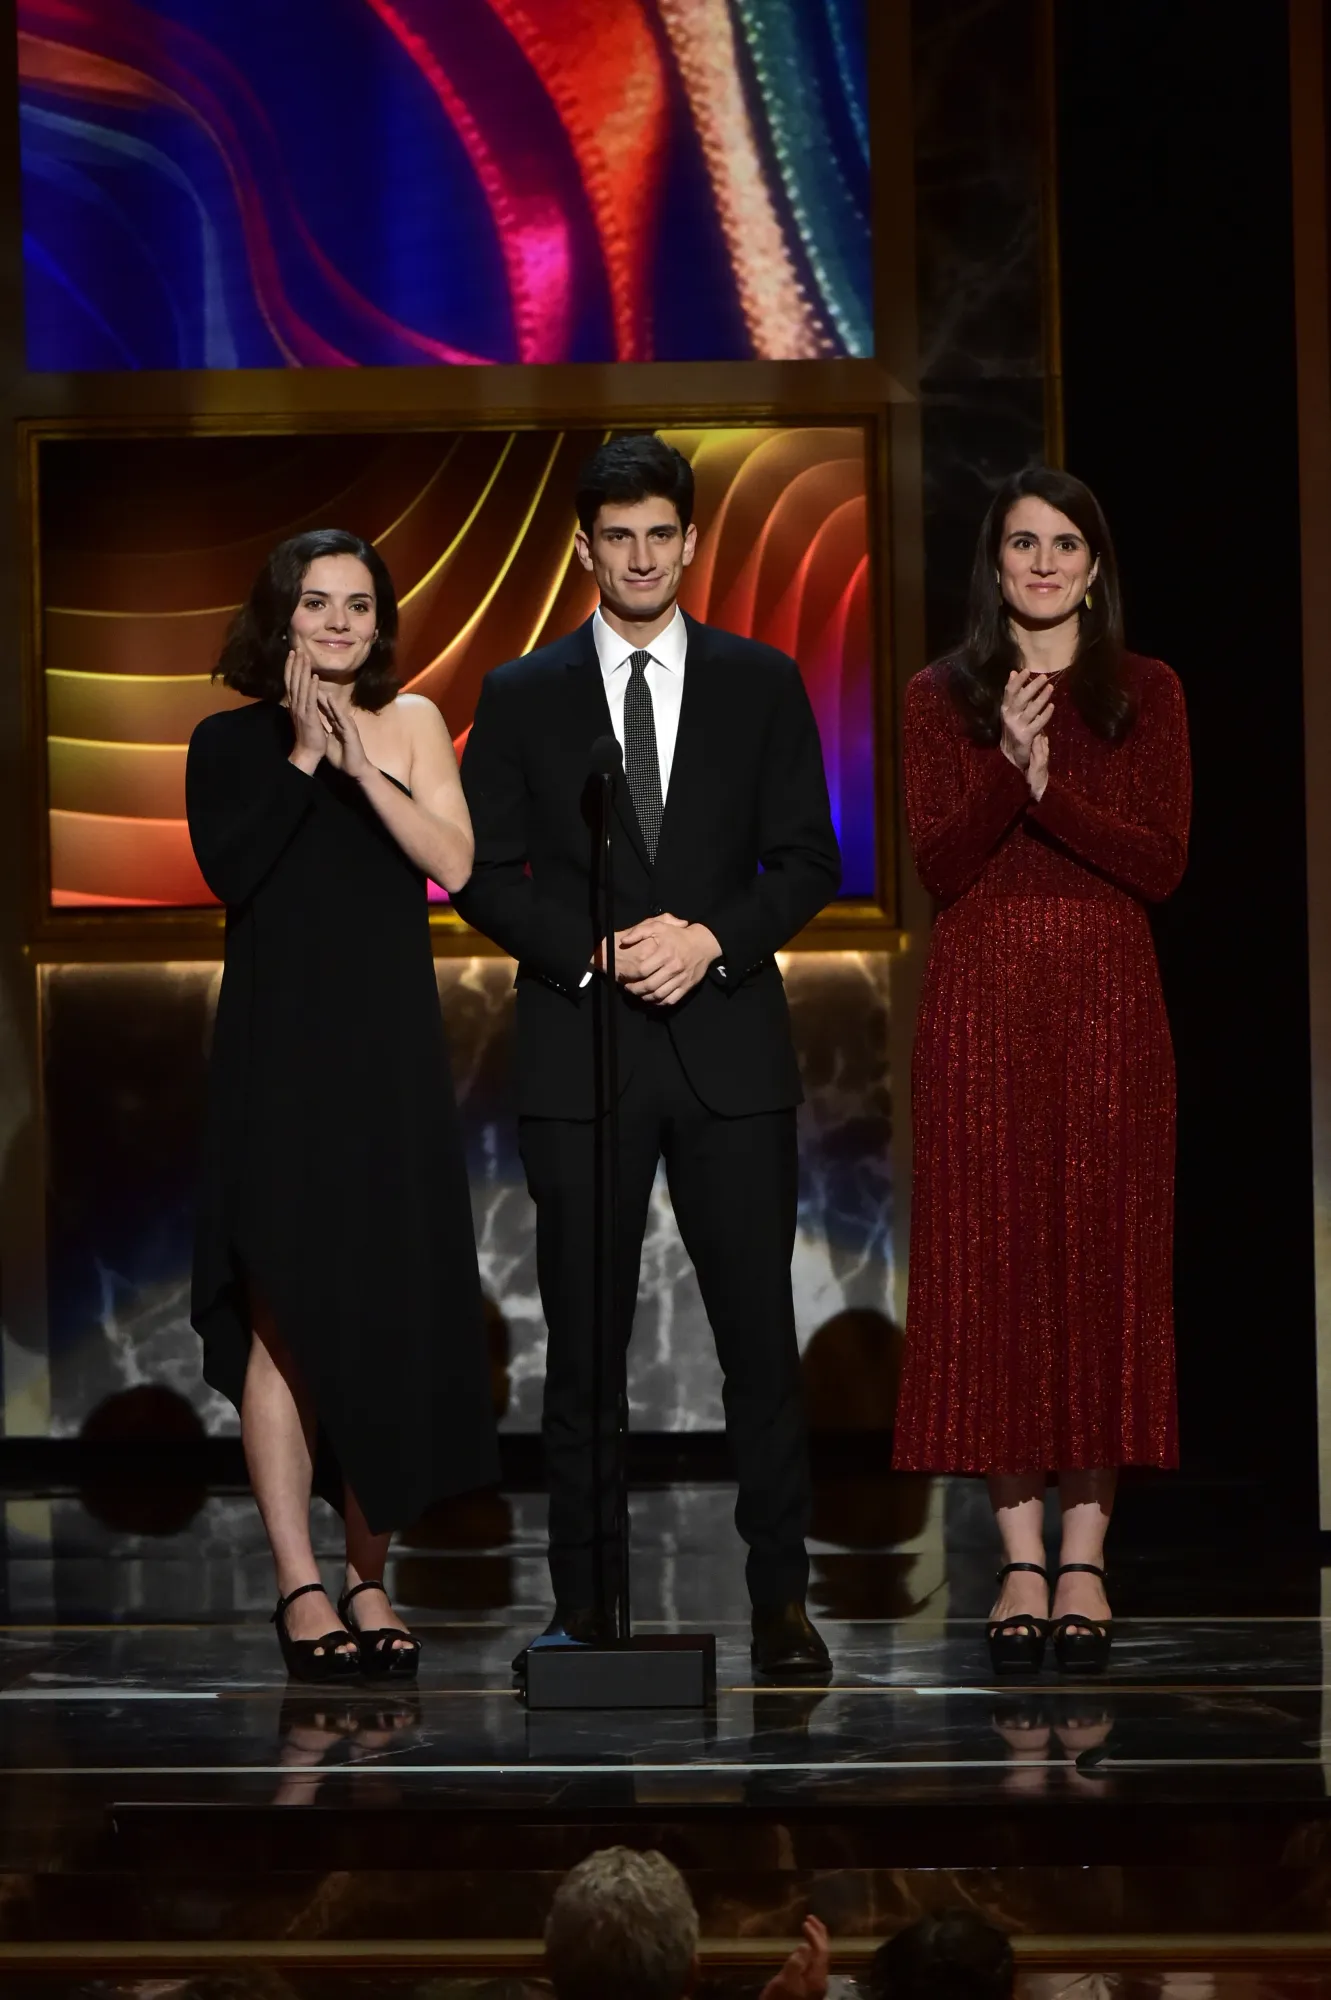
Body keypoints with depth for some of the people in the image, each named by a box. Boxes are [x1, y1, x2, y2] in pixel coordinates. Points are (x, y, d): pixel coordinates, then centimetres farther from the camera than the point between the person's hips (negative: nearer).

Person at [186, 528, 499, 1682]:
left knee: (390, 1316, 2)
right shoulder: (230, 743, 5)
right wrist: (302, 757, -14)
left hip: (391, 1059, 2)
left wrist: (361, 765, -13)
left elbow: (453, 862, -5)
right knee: (284, 1315, -7)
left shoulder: (411, 723, 8)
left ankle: (370, 1577, 10)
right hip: (278, 1056, -2)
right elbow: (230, 872, -11)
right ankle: (300, 1585, -7)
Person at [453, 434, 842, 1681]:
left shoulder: (761, 683, 8)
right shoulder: (522, 696, 7)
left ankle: (781, 1601, 5)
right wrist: (595, 952, -11)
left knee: (760, 1331, -1)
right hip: (579, 1044, 0)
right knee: (583, 1338, 2)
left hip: (731, 1041, 0)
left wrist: (710, 938, -11)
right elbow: (483, 873, 4)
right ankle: (583, 1606, 8)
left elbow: (807, 861, 6)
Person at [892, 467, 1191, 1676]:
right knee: (992, 1263, -2)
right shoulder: (942, 700, 8)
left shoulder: (1146, 694, 8)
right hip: (984, 999, 0)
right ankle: (1021, 1556, 2)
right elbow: (939, 869, -3)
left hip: (1106, 1000, 0)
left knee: (1104, 1260, -1)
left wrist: (1051, 789, -16)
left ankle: (1085, 1554, 4)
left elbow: (1163, 863, -3)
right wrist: (1008, 764, -18)